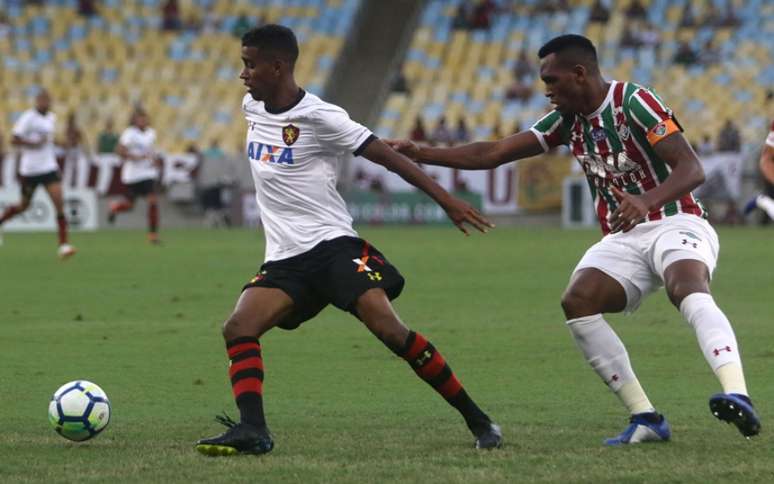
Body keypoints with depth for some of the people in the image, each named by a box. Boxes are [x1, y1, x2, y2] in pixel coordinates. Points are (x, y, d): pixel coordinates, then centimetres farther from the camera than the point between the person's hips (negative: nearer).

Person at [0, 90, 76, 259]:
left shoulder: (52, 117, 10)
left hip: (49, 167, 5)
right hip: (30, 169, -5)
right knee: (24, 205, 9)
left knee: (59, 203, -10)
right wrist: (34, 144, -22)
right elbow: (14, 140, -16)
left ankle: (63, 245, -13)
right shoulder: (28, 118, -12)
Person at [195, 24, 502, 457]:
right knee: (238, 329, -16)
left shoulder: (319, 117, -13)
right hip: (285, 259, 7)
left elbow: (387, 156, -12)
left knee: (388, 326, -21)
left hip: (333, 243, -7)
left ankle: (478, 420, -12)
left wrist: (446, 199, -17)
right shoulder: (253, 108, 8)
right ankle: (252, 430, -24)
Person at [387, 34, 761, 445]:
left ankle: (737, 398, -55)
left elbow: (691, 169, -20)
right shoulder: (567, 119, 9)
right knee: (577, 300, -21)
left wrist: (647, 201, -39)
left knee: (688, 289, -37)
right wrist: (419, 154, 4)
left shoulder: (634, 103, -12)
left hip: (675, 223, -6)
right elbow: (492, 154, 11)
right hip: (624, 239, 6)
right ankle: (645, 419, -18)